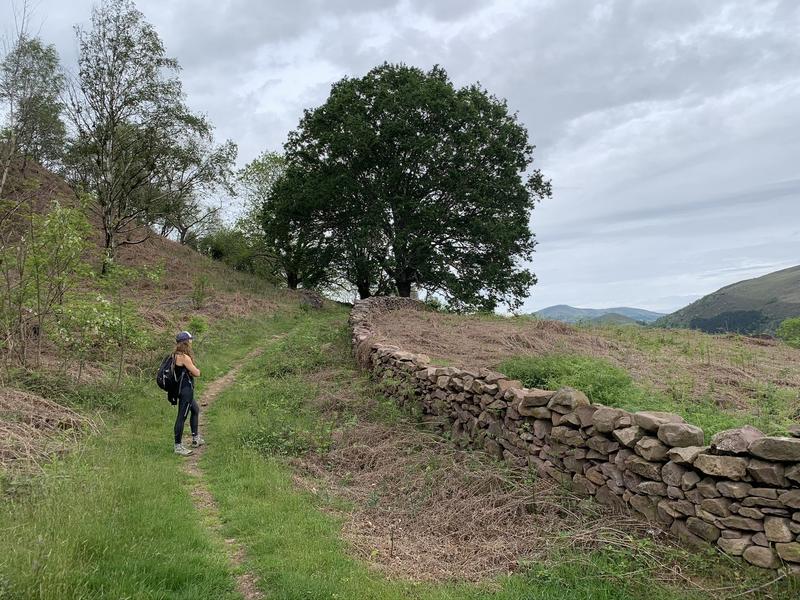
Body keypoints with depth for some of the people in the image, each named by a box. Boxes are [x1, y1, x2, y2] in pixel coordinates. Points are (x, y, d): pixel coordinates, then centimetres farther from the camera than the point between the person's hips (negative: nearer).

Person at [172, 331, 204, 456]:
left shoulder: (175, 355, 8)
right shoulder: (185, 357, -20)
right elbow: (197, 373, -17)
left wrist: (191, 370, -3)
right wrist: (196, 370, 3)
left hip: (182, 388, 11)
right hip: (186, 390, -11)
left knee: (195, 410, 25)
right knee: (182, 417, -3)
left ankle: (196, 438, 35)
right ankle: (178, 446, 4)